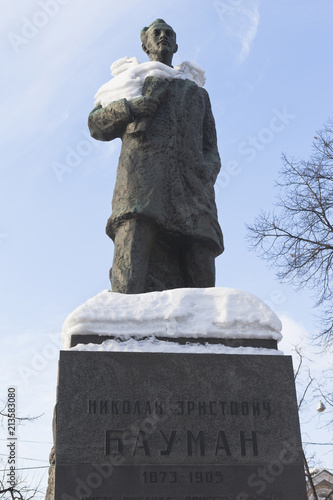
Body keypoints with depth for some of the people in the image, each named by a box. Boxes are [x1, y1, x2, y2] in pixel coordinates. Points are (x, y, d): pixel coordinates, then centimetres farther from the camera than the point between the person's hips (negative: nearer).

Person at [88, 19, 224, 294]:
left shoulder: (198, 93, 37)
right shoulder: (132, 78, 33)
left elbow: (211, 149, 26)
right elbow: (96, 124, 23)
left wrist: (206, 169, 2)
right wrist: (128, 108, 3)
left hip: (191, 185, 3)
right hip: (142, 173, -2)